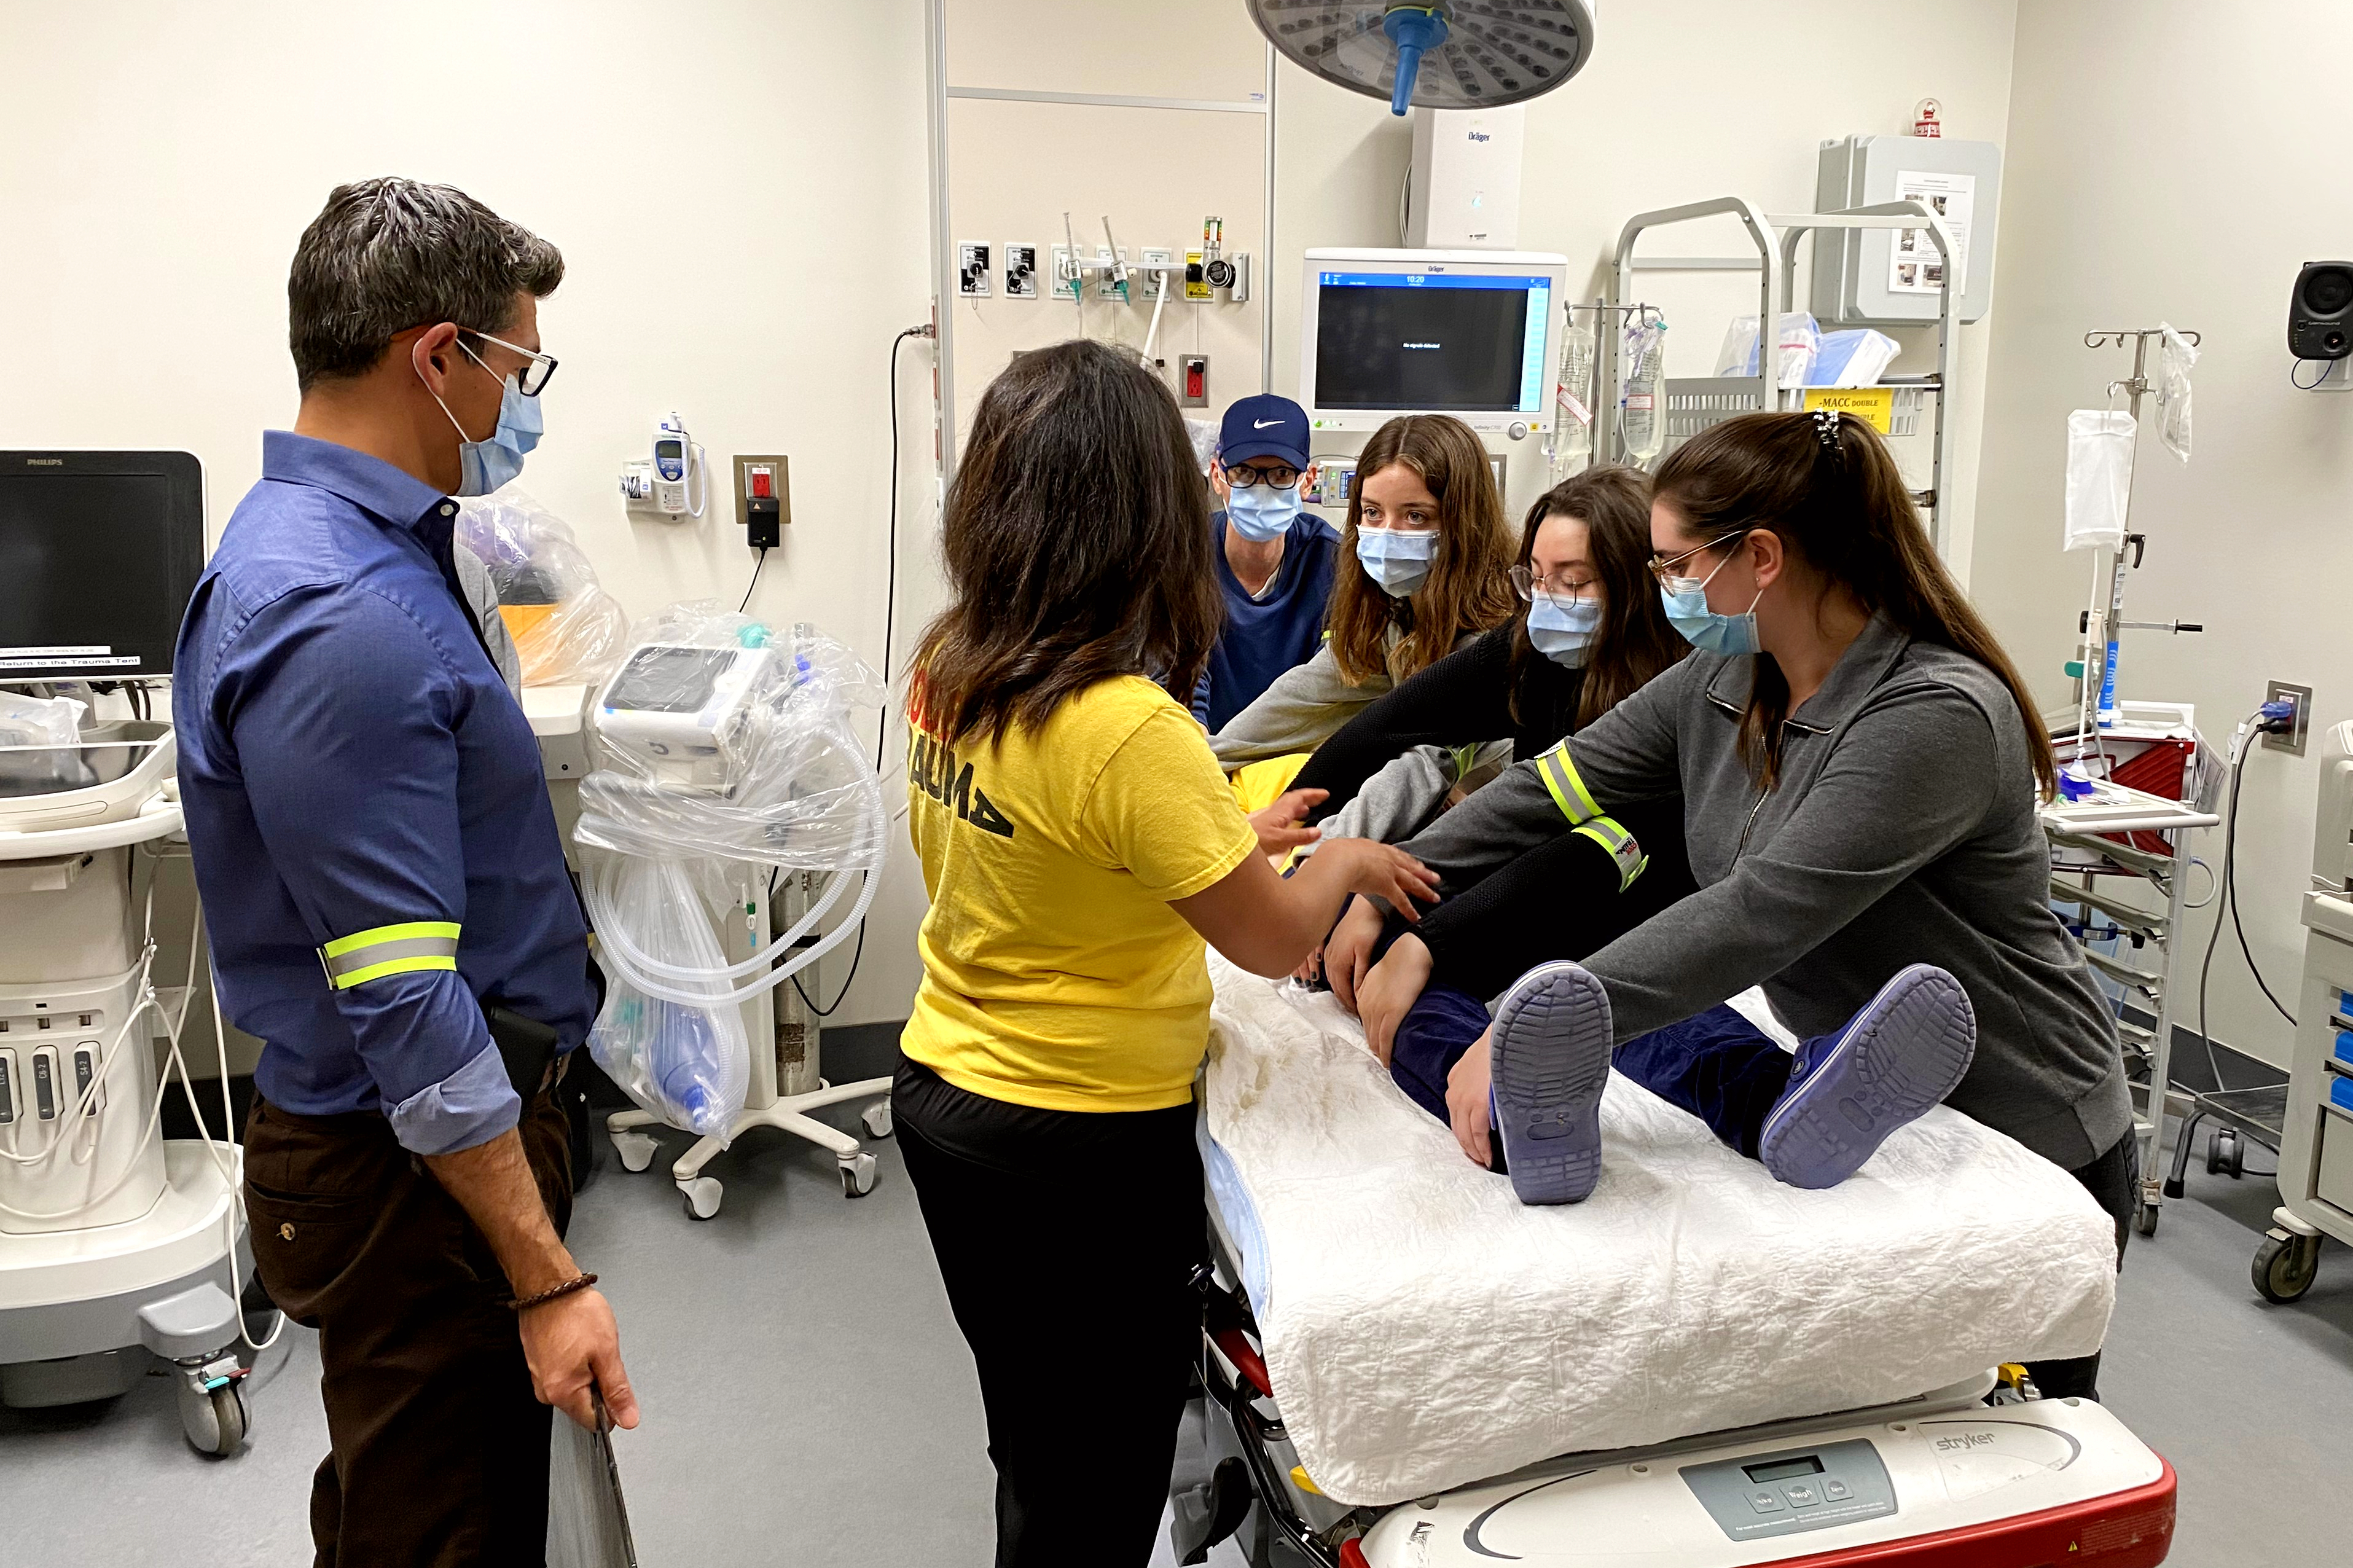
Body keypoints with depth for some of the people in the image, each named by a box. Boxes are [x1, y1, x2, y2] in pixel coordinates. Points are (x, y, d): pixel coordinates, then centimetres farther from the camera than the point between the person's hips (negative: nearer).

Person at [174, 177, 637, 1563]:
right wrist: (547, 1278, -25)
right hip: (418, 1171, -10)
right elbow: (403, 1002, -28)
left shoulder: (364, 546, 7)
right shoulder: (340, 625, -27)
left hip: (427, 1127, 10)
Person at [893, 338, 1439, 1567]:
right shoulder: (1128, 729, -28)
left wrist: (1227, 836, 10)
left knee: (1032, 1451, 27)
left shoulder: (946, 671, -4)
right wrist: (1348, 861, 1)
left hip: (943, 1095, 8)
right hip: (1081, 1145, -7)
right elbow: (1273, 940, -18)